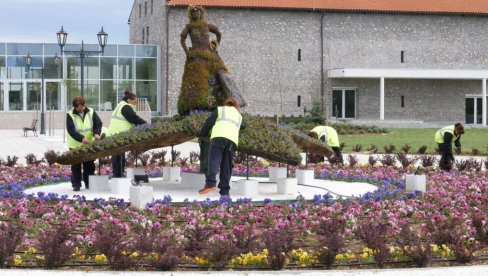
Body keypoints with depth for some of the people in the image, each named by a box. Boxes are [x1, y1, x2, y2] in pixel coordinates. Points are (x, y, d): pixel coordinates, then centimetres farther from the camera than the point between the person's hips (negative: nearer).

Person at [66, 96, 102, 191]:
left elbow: (98, 123, -5)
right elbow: (71, 130, -20)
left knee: (89, 165, 8)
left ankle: (89, 184, 18)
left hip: (89, 144, 2)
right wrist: (82, 138, -33)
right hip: (75, 145, -2)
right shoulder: (70, 115, -12)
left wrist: (96, 133, -26)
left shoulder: (91, 112, -3)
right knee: (76, 166, 2)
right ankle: (76, 185, 8)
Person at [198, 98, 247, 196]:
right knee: (226, 165, 5)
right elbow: (244, 125, 56)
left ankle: (210, 184, -36)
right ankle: (224, 190, -4)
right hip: (232, 140, 4)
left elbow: (209, 122, 15)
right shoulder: (238, 116, 35)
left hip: (219, 136, -4)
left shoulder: (220, 109, 23)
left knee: (214, 159, -17)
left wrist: (202, 134, 31)